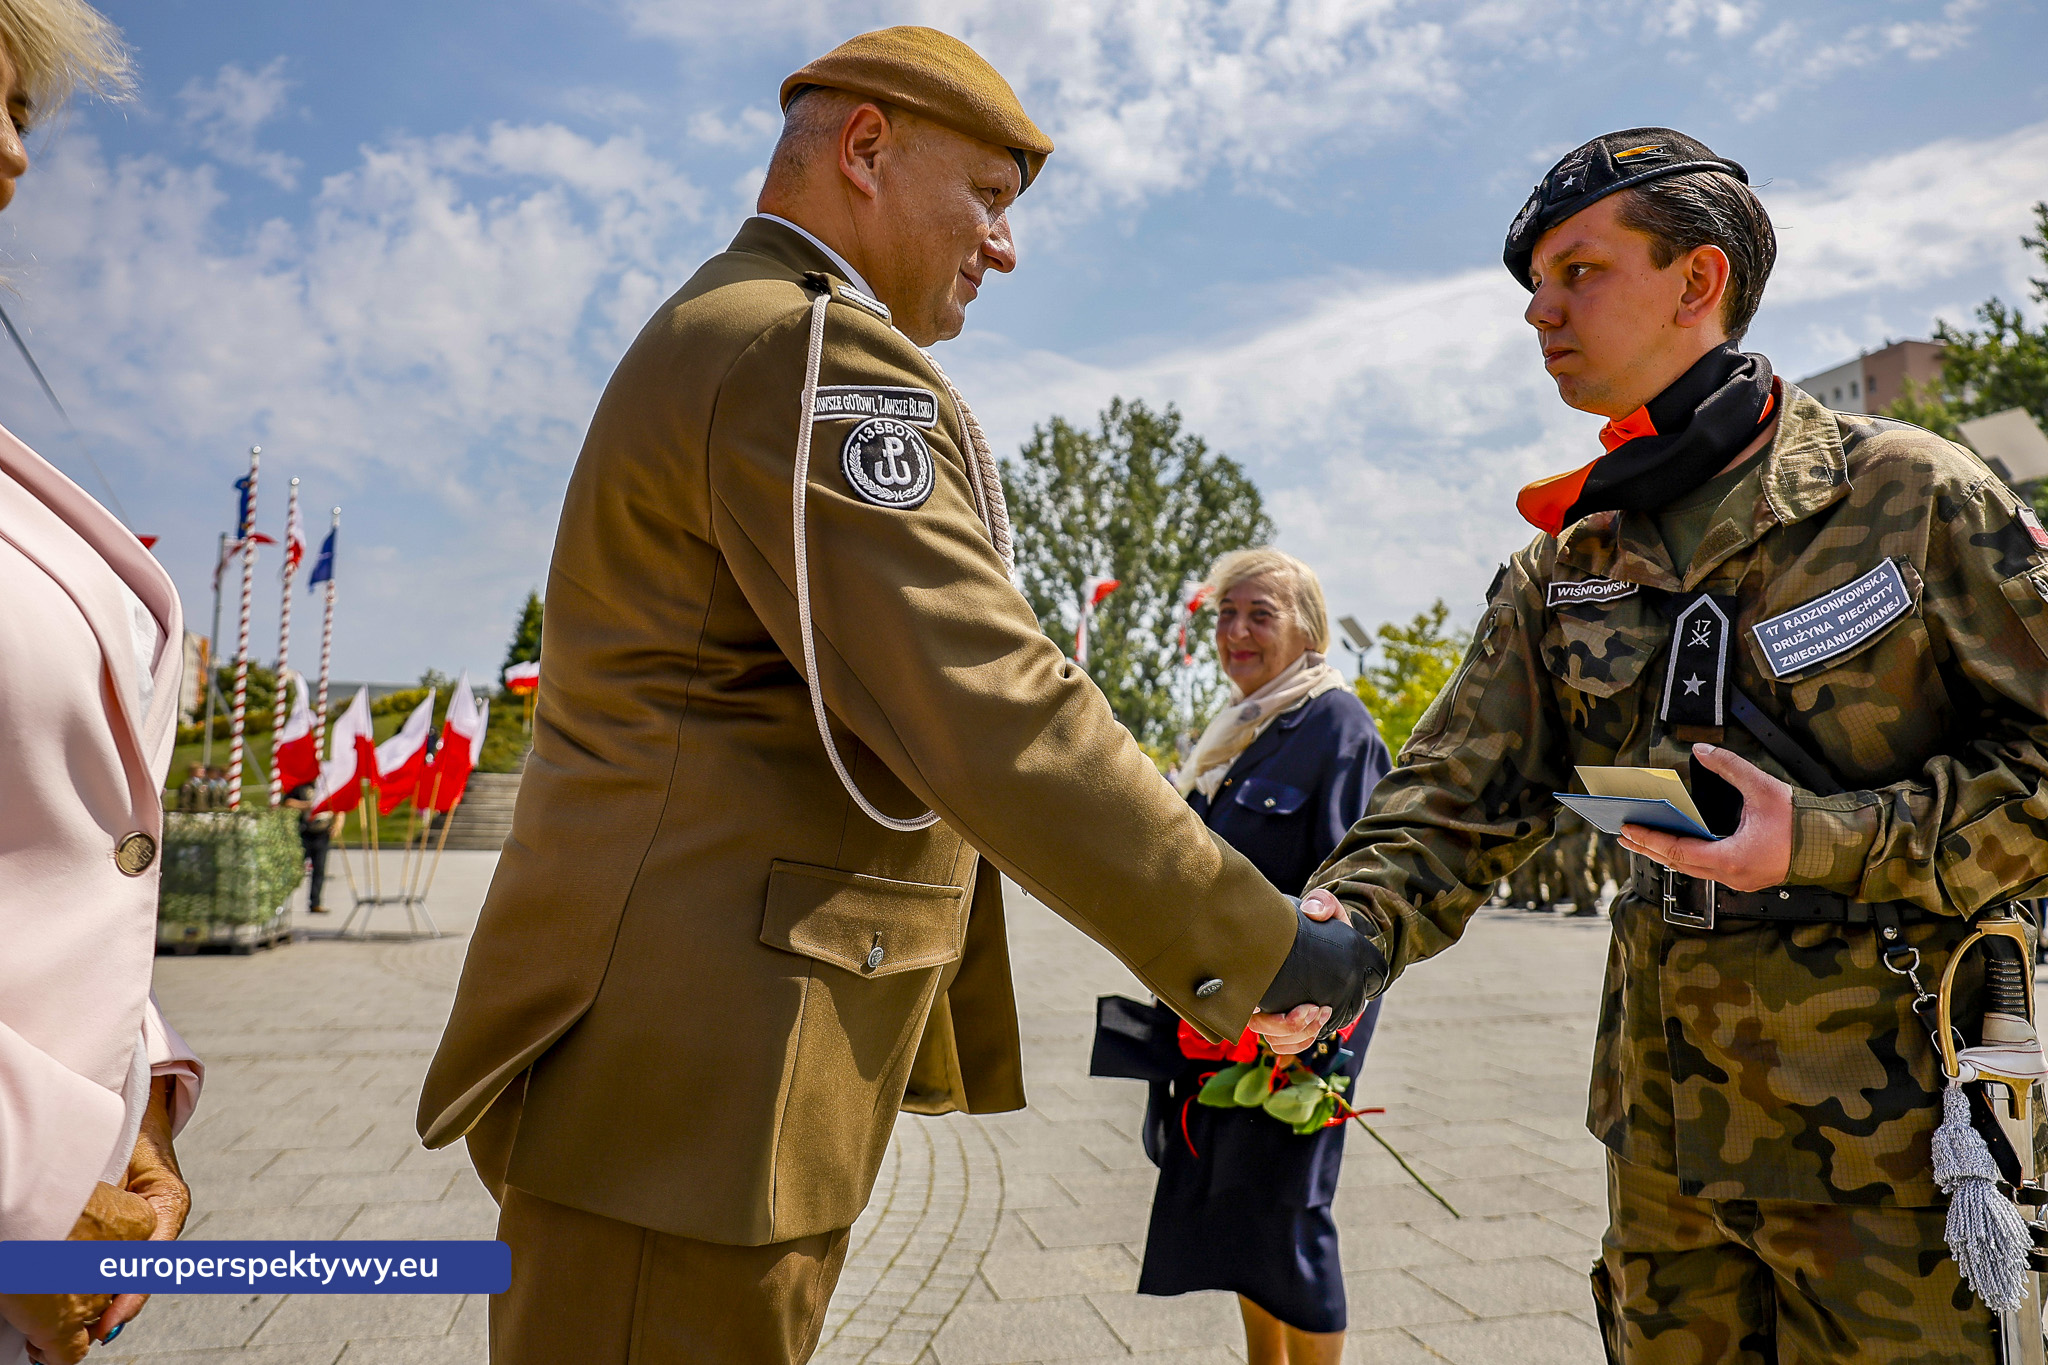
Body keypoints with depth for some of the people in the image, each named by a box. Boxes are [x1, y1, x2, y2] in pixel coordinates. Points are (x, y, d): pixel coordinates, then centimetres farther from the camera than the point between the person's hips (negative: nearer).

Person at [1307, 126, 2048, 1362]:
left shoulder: (1908, 495, -7)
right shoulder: (1560, 573, 4)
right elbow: (1457, 806, -1)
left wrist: (1832, 841, -19)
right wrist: (1347, 932, -20)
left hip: (1887, 1113, -4)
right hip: (1670, 1116, 4)